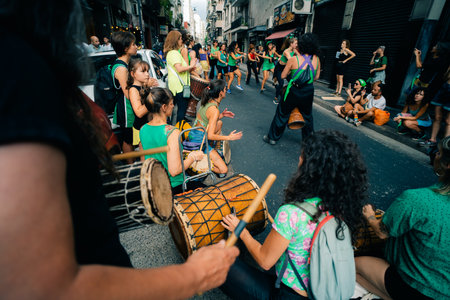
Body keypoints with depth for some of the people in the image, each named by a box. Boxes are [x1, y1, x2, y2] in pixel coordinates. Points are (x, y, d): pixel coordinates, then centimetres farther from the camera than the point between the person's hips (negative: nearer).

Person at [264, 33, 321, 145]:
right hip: (309, 92, 4)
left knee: (282, 114, 11)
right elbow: (316, 77, 8)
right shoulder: (316, 59, -1)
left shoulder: (294, 59, -12)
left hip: (294, 91, -3)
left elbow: (283, 76, -6)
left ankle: (272, 137, 22)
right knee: (307, 116, 21)